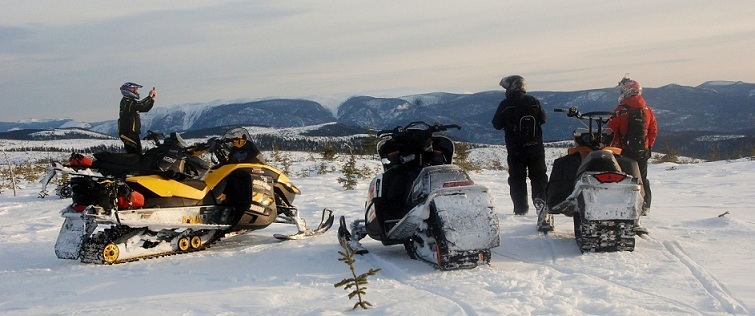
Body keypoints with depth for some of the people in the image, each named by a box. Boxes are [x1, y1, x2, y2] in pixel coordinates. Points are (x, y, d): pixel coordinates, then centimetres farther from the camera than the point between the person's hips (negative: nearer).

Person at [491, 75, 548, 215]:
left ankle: (520, 207, 4)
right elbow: (543, 119, 8)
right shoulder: (533, 101, -1)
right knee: (538, 174, 13)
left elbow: (497, 125, -2)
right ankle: (540, 198, -5)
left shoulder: (505, 105, -8)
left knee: (517, 178, 7)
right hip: (535, 146, 2)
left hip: (515, 148, -2)